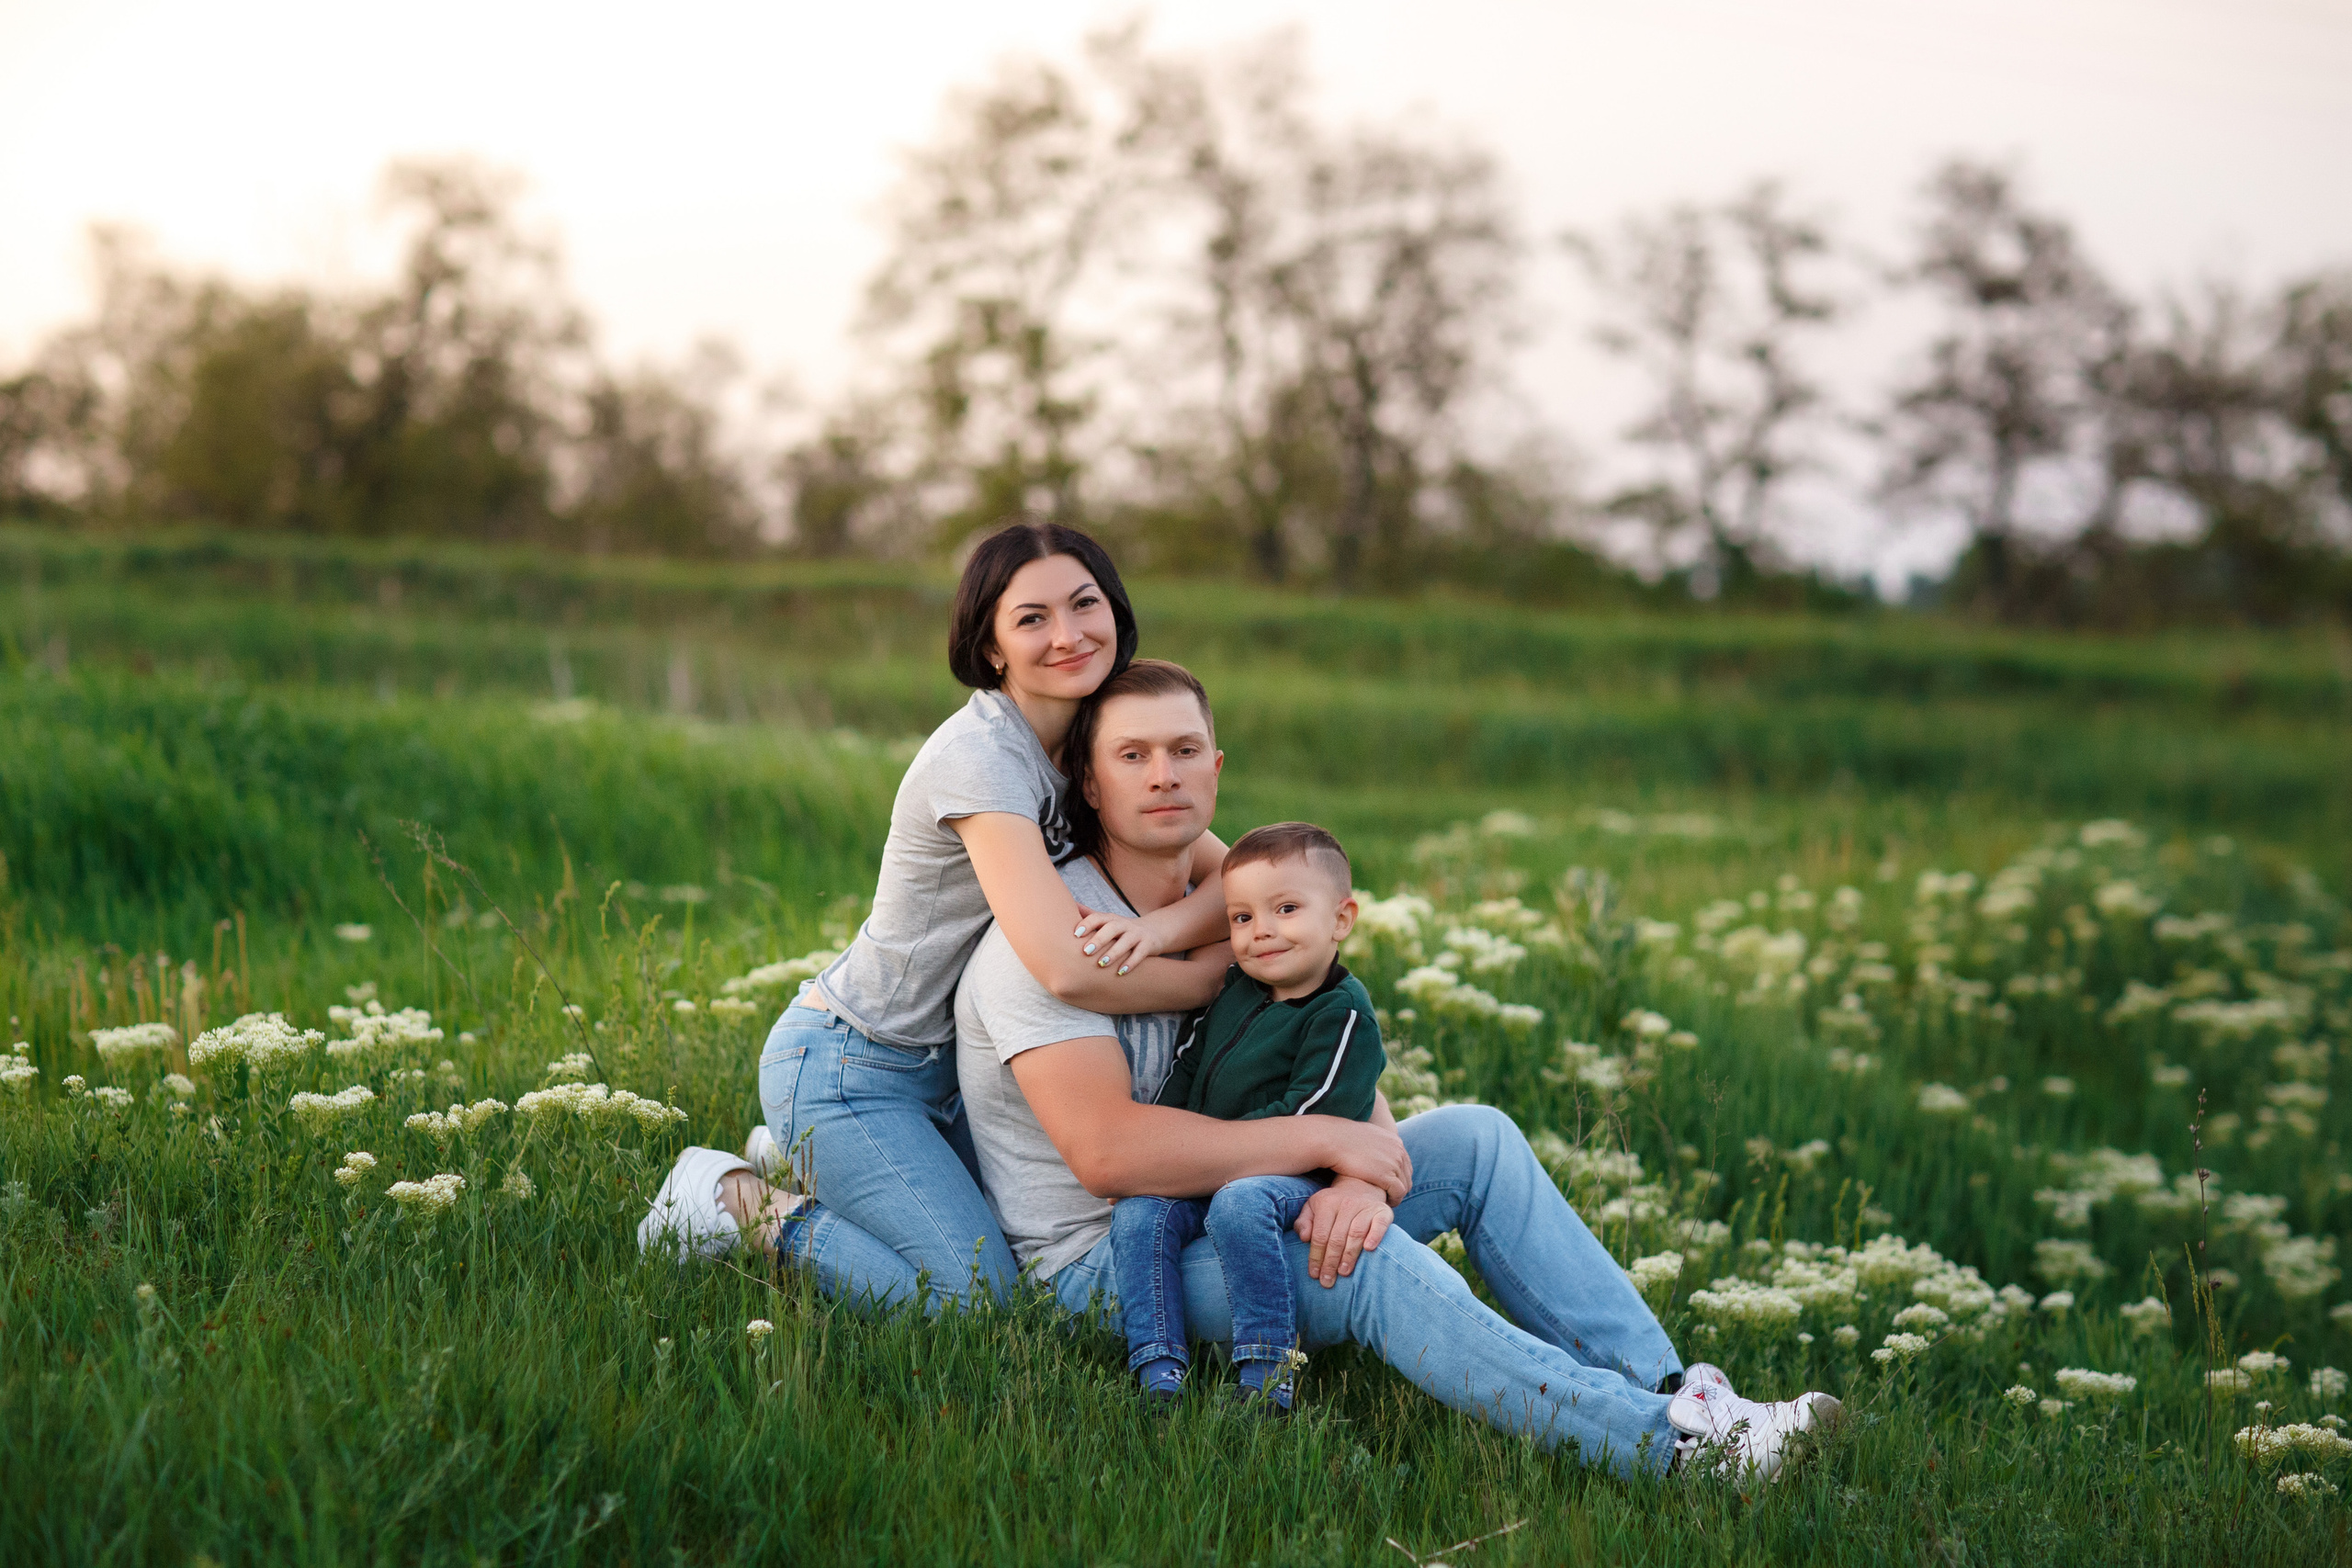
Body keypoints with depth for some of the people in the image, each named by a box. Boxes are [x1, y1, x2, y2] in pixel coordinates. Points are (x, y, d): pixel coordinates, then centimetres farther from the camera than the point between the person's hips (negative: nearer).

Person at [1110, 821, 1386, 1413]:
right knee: (1136, 1214, -18)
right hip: (1203, 1178, 7)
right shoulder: (1233, 990, 13)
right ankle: (1159, 1375, -19)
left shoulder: (1343, 1015, -10)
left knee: (1238, 1205, -37)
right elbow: (1185, 1070, 21)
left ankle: (1267, 1371, -27)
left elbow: (1307, 1116, -17)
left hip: (1295, 1179, -7)